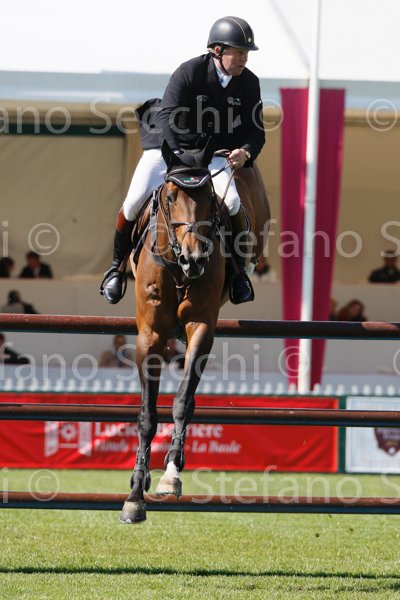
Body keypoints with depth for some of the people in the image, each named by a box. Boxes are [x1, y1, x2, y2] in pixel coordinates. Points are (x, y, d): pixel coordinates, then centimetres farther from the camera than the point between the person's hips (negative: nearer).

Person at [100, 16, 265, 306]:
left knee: (231, 203, -24)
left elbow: (256, 131, -3)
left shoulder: (249, 83, -7)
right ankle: (118, 266, 8)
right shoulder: (189, 72, -20)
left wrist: (245, 151, -28)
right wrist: (176, 156, -45)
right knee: (135, 202, -18)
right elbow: (168, 116, -29)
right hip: (168, 145, -2)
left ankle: (239, 270, -1)